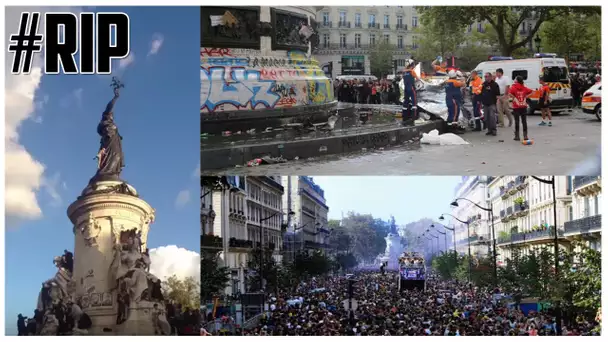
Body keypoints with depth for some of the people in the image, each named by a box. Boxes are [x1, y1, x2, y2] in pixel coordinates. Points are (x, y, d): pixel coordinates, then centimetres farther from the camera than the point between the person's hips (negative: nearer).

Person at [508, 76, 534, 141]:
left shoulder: (513, 87, -8)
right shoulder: (524, 88, 5)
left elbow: (510, 94, -25)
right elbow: (531, 92, 5)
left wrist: (514, 97, -10)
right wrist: (526, 96, 3)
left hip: (516, 107, -3)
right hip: (524, 107, 3)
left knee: (517, 121, 2)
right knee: (524, 121, 7)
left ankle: (517, 136, 5)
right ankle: (525, 136, 7)